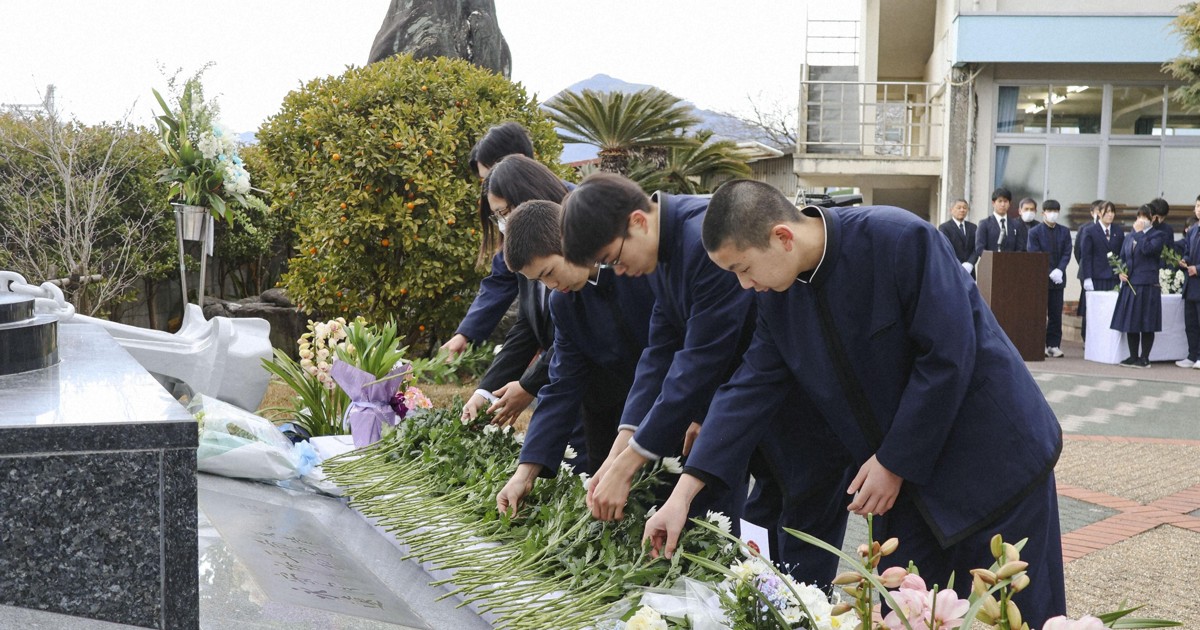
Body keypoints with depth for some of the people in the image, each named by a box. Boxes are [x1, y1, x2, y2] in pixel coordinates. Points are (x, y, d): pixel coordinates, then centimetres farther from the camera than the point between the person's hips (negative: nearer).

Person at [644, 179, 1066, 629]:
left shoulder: (900, 240, -24)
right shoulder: (778, 294, -3)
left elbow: (948, 357, -23)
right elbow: (750, 388, -2)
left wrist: (895, 463, -18)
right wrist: (683, 493, -8)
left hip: (991, 455, -5)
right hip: (905, 479, 6)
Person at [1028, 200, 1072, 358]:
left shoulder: (1064, 232, 10)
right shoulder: (1035, 232, 0)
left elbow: (1067, 254, 3)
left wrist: (1059, 270, -14)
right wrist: (1050, 273, -15)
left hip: (1058, 278, 3)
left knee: (1056, 313, 3)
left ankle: (1053, 344, 6)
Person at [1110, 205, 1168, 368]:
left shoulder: (1158, 235, -1)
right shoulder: (1129, 237, 17)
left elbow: (1147, 249, -19)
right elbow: (1122, 257, 20)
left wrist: (1140, 232, -9)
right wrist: (1120, 272, 2)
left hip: (1147, 284, -6)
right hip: (1130, 284, 6)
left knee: (1146, 324, -2)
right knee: (1130, 323, 7)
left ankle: (1144, 358, 3)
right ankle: (1133, 357, 15)